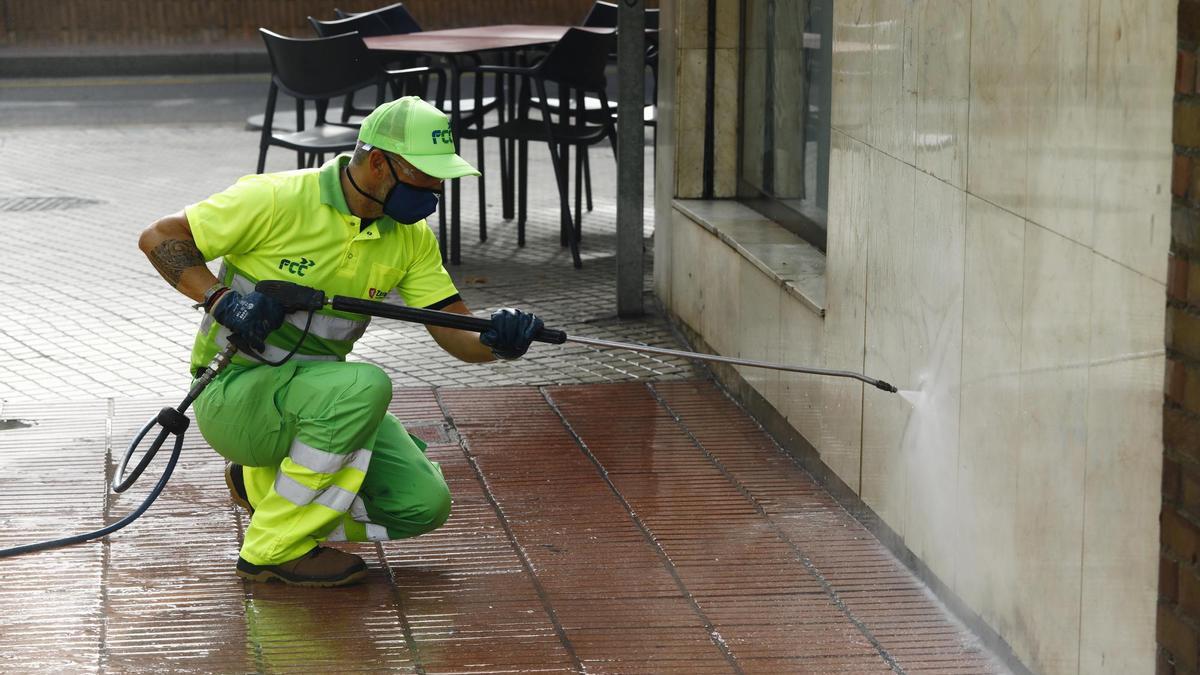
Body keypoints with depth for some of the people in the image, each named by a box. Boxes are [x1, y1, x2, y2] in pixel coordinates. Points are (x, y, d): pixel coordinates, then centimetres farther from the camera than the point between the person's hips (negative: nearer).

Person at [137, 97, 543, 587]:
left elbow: (456, 334, -3)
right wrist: (221, 299, -25)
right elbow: (158, 239, -11)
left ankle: (263, 486, 14)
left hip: (313, 391, 7)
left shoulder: (410, 236, 1)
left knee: (423, 504, -7)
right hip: (232, 392, -7)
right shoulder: (277, 199, -17)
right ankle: (276, 549, -20)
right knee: (364, 386, -34)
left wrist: (497, 342, -26)